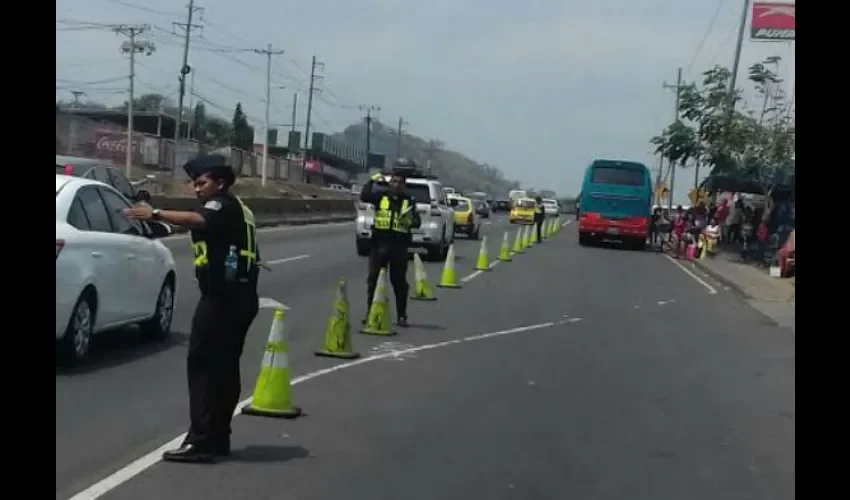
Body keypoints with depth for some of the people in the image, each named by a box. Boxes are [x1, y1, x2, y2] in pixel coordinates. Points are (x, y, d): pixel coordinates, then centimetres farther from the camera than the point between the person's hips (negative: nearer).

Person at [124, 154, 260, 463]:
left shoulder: (221, 205, -9)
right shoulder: (236, 209, 23)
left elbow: (197, 220, -32)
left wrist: (157, 214, -46)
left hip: (221, 297, -10)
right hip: (240, 297, 10)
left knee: (202, 366, -10)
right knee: (225, 368, 12)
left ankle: (200, 440, -12)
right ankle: (217, 438, 17)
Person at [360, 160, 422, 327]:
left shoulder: (409, 200, 5)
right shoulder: (381, 196, 4)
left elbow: (417, 221, 2)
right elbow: (364, 197, -11)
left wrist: (409, 222, -19)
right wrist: (372, 181, -15)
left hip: (399, 246, 0)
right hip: (379, 244, 0)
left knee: (399, 282, 6)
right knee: (373, 280, 4)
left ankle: (401, 315, 14)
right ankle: (370, 312, 13)